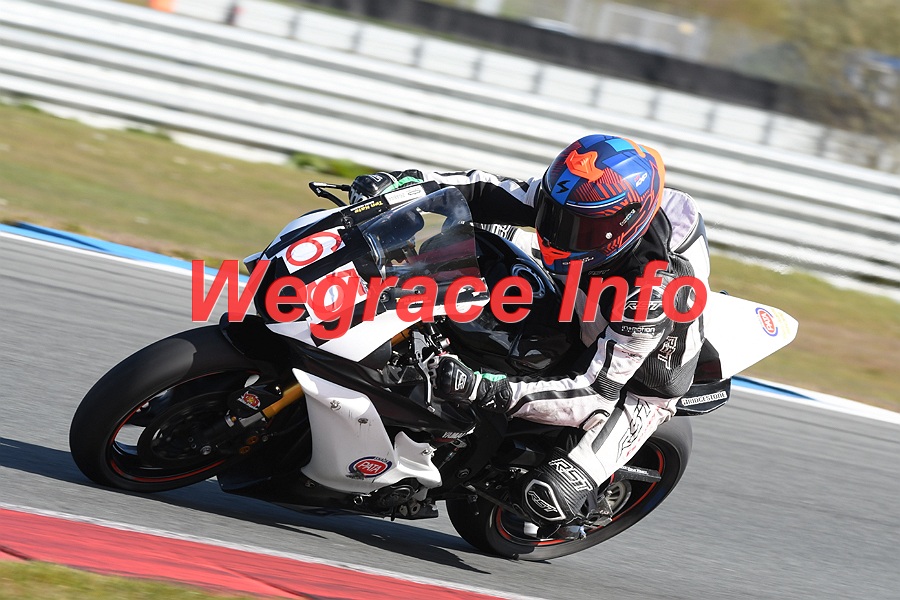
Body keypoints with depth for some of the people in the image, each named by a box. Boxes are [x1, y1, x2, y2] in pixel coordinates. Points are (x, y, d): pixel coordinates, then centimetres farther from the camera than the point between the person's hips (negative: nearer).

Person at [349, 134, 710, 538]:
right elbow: (487, 193, -14)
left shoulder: (652, 293, -41)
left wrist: (493, 393, -51)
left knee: (544, 499, -27)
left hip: (636, 386, -7)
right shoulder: (578, 198, -25)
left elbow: (598, 391, -39)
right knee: (485, 233, -1)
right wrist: (403, 182, -28)